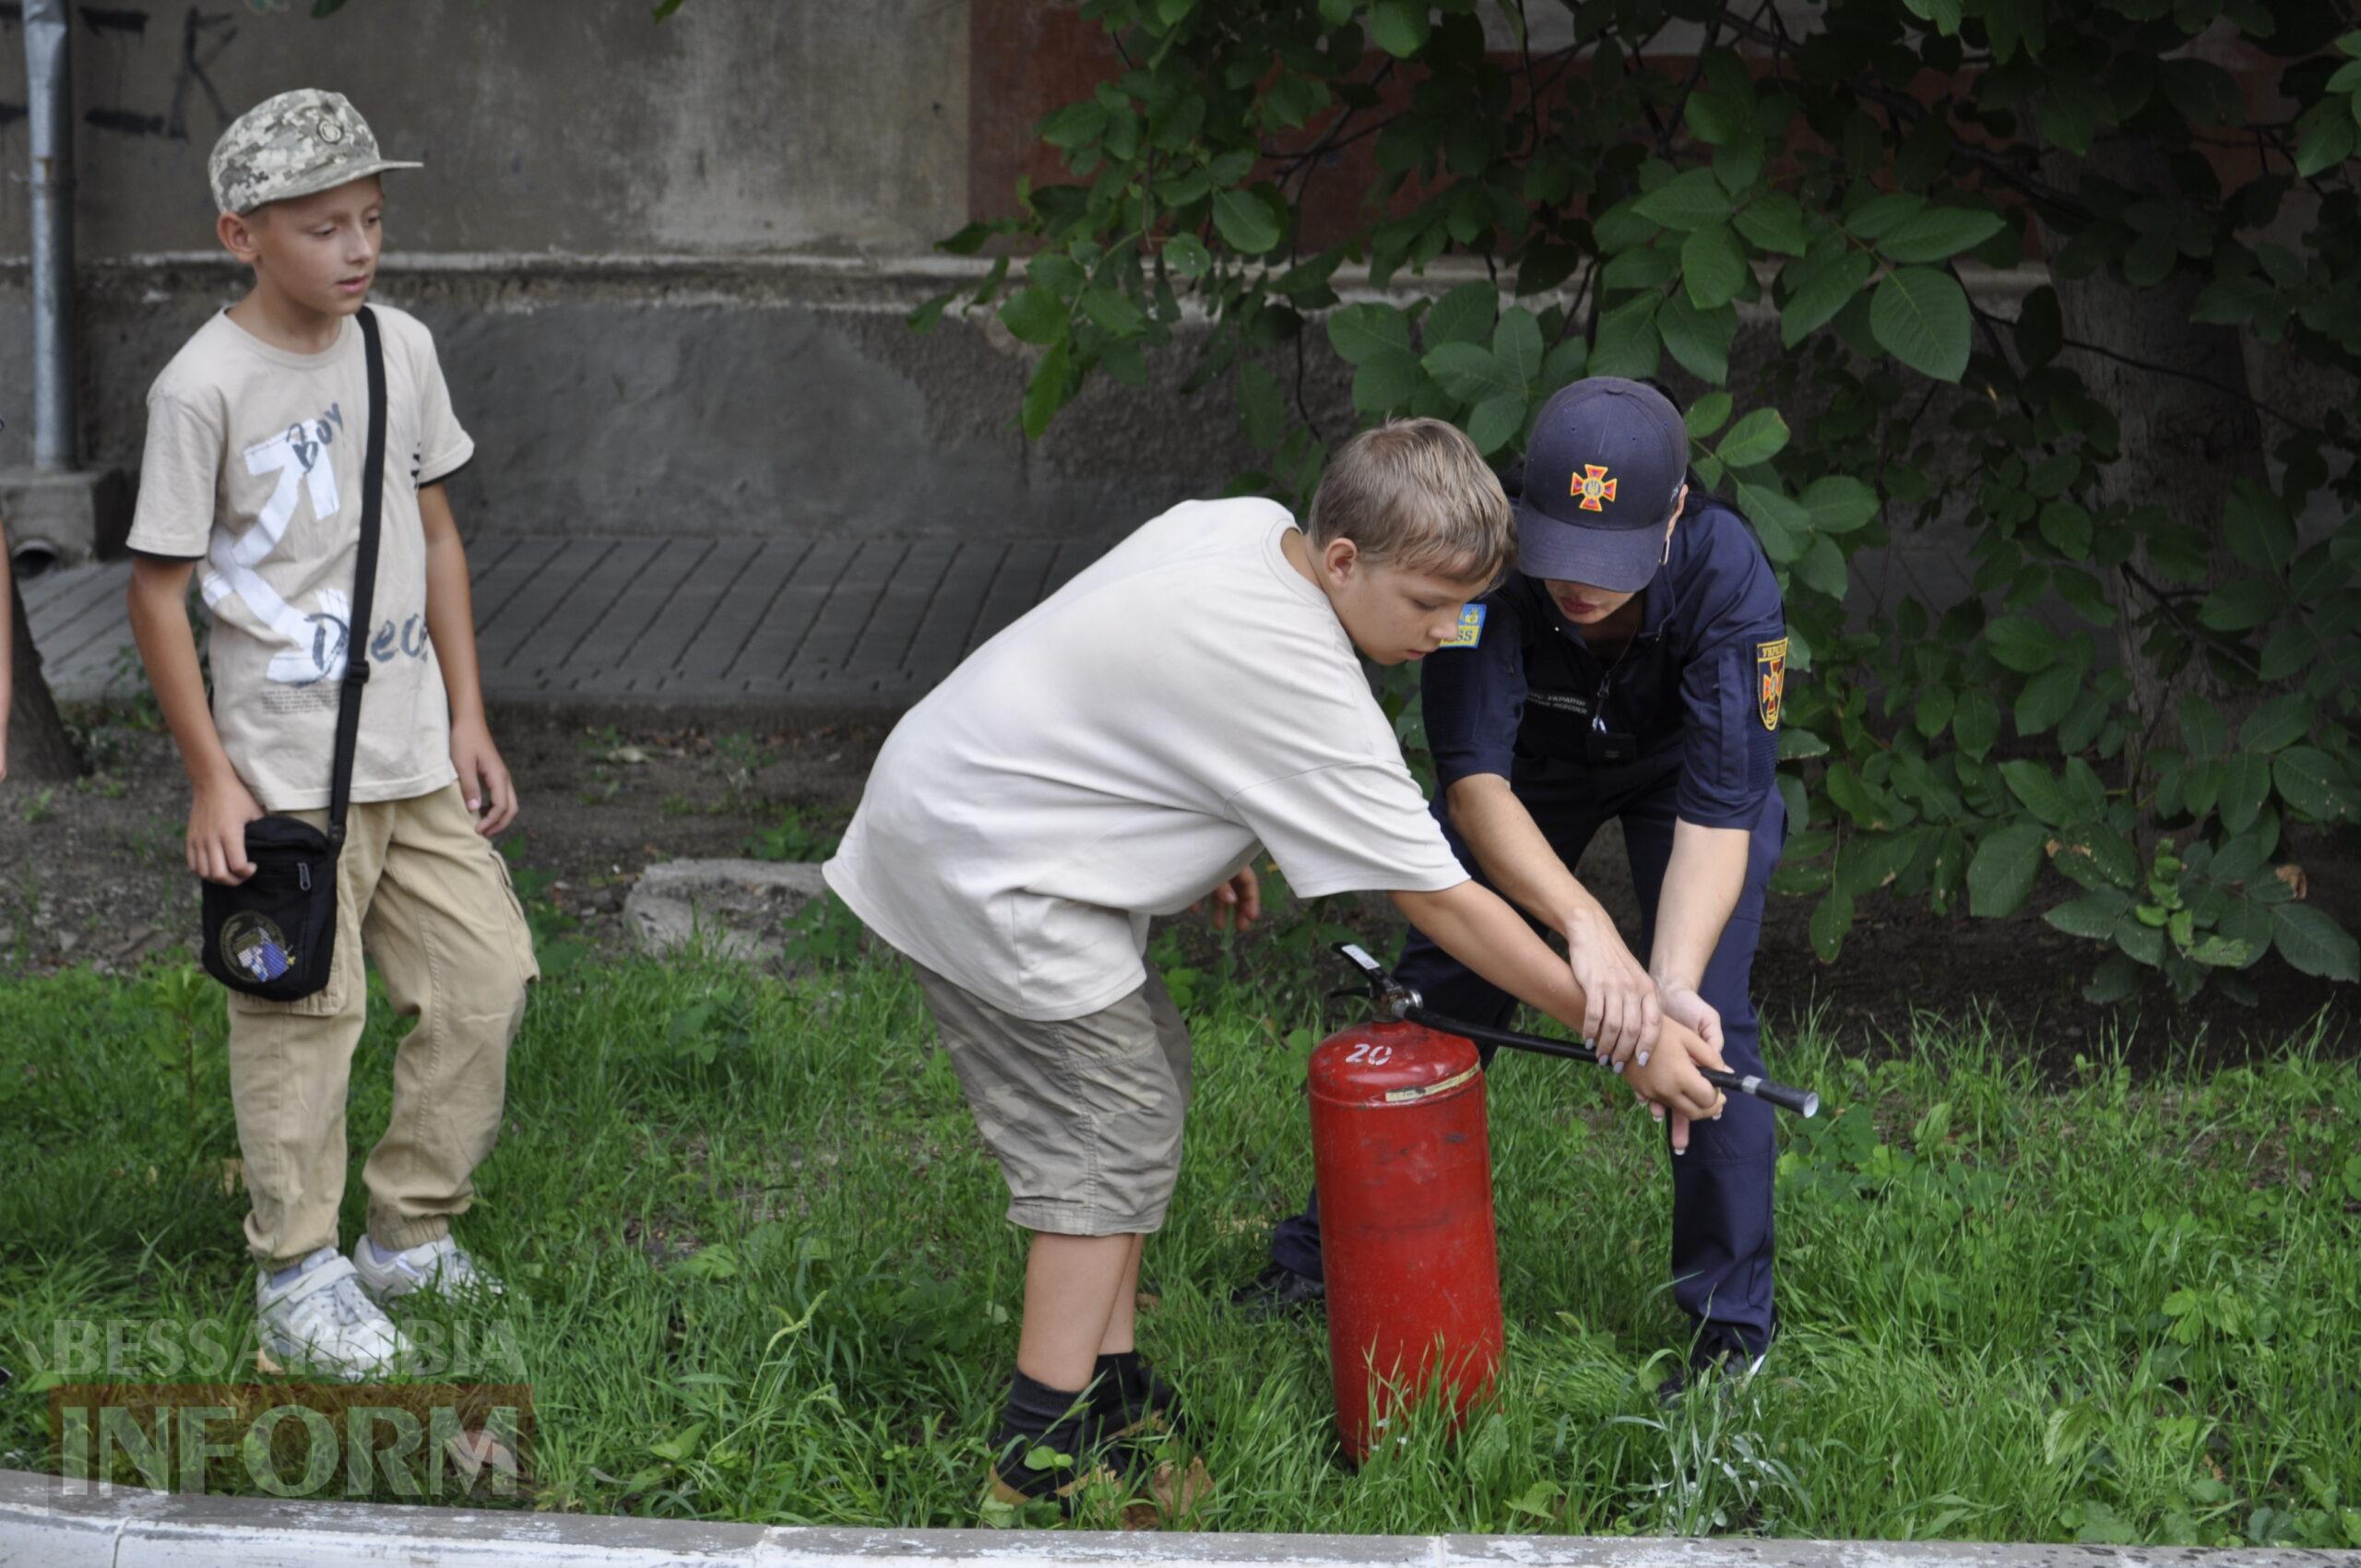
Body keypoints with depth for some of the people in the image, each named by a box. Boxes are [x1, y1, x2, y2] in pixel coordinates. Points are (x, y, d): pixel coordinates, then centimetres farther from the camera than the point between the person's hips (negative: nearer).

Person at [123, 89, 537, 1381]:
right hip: (286, 764, -6)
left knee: (485, 976, 8)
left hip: (414, 749, 6)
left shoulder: (398, 348, 5)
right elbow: (157, 592, -10)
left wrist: (468, 720, 11)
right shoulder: (205, 386, -14)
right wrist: (210, 777, -12)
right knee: (302, 1013, 0)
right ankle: (298, 1278, 12)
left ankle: (411, 1233, 23)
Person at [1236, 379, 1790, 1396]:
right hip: (1531, 763, 2)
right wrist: (1584, 926, -59)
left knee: (1710, 1021, -13)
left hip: (1679, 764, -1)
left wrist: (1673, 981, -55)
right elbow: (1473, 780, -43)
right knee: (1441, 986, 4)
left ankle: (1732, 1325, 2)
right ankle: (1328, 1252, 23)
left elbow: (1717, 811, -40)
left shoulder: (1728, 579, -40)